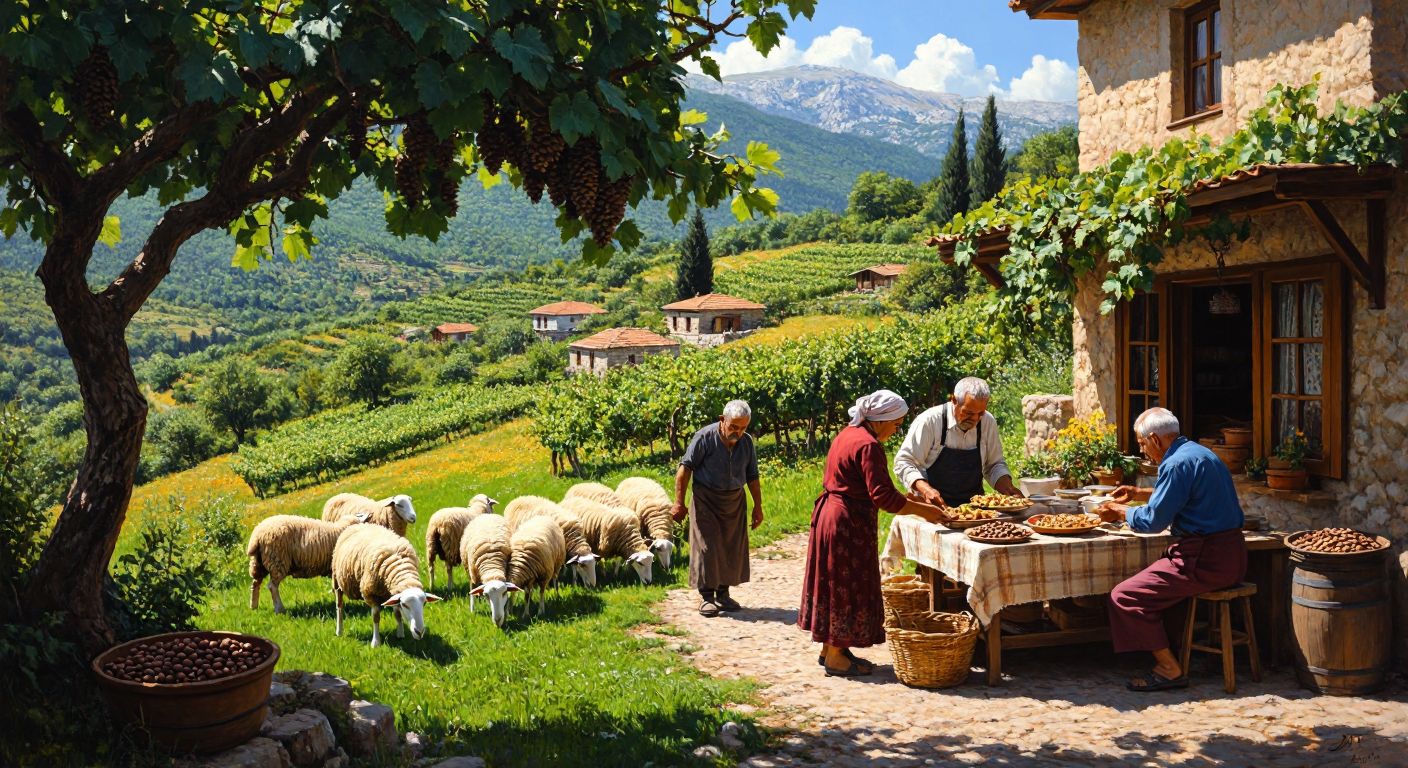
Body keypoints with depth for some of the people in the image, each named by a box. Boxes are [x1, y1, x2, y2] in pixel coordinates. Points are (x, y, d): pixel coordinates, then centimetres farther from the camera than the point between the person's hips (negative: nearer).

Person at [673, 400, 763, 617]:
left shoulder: (747, 442, 1)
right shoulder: (704, 438, -14)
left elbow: (752, 477, 11)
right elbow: (685, 469, -12)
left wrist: (758, 506, 12)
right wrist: (679, 503, -15)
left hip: (735, 501, 5)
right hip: (706, 501, -5)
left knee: (732, 549, 6)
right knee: (706, 547, -7)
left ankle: (723, 594, 18)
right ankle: (706, 596, 2)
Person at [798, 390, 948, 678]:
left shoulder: (849, 433, 12)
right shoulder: (868, 445, -20)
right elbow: (883, 496, -24)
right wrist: (923, 511, -16)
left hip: (829, 512, 10)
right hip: (849, 521, -10)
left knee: (835, 582, 16)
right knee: (848, 586, -1)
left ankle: (830, 648, 25)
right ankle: (836, 657, 7)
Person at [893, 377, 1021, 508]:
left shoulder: (988, 422, 5)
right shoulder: (929, 421, -8)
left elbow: (994, 464, 18)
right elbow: (903, 463, -6)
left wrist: (1008, 488, 0)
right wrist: (926, 490, -22)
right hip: (933, 507, -3)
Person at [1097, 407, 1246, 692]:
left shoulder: (1178, 463, -16)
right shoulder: (1198, 453, 16)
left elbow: (1155, 520, -14)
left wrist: (1121, 512, 3)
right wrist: (1137, 494, 35)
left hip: (1205, 560, -11)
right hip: (1230, 554, 11)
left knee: (1125, 597, -9)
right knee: (1157, 580, 29)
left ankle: (1170, 669, -5)